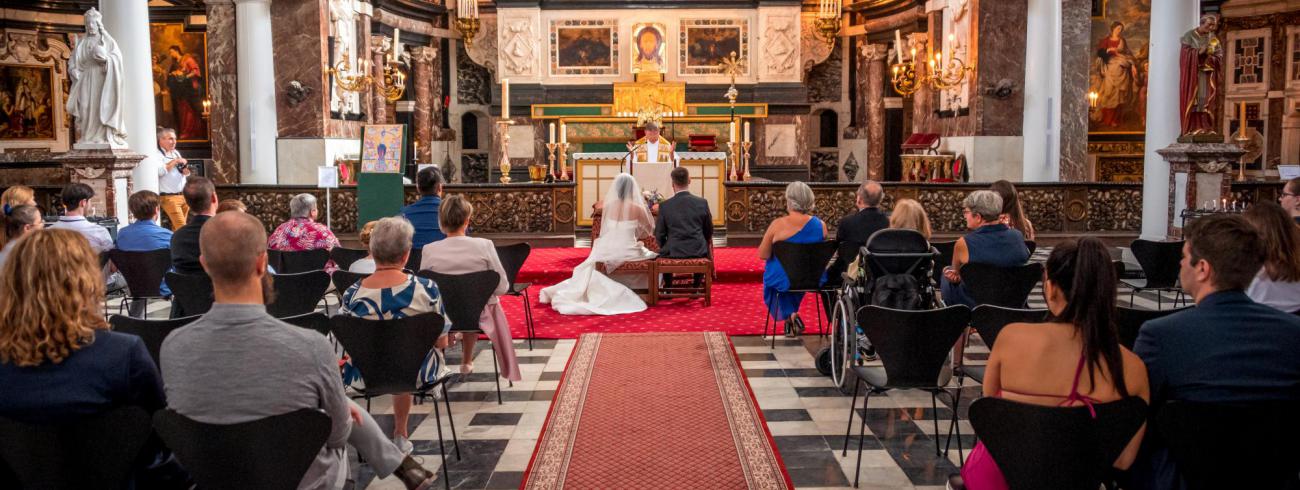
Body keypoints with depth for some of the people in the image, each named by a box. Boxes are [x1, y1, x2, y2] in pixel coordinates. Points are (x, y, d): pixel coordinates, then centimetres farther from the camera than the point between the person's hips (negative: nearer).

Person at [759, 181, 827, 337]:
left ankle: (790, 315, 26)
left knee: (770, 280, 34)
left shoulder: (778, 225, -21)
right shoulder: (821, 225, -10)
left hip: (783, 279, -3)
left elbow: (763, 254, -14)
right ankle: (792, 319, 42)